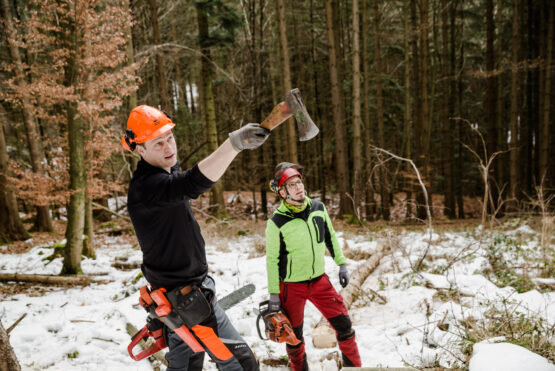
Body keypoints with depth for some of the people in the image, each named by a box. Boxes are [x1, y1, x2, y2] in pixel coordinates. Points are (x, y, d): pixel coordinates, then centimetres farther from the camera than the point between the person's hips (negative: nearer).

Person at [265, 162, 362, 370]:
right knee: (294, 337, 12)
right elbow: (272, 260, -11)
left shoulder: (318, 208, -5)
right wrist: (273, 294, -8)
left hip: (320, 280, 4)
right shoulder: (277, 222, -18)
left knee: (344, 325, 5)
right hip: (291, 286, -3)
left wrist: (341, 264, 9)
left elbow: (330, 238, 10)